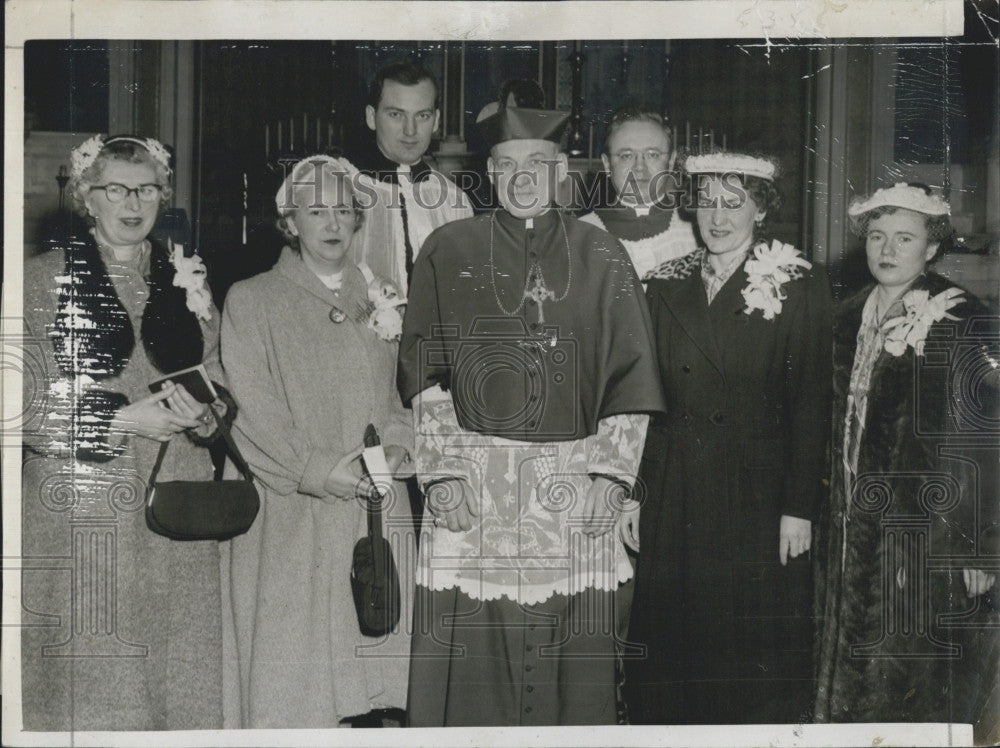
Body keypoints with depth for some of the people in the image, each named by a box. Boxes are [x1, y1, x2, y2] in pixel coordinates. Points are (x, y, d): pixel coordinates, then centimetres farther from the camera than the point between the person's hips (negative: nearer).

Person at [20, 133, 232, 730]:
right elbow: (28, 407, -6)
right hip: (80, 510, -3)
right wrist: (127, 419, -14)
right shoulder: (45, 278, 1)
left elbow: (220, 388, 16)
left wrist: (203, 418, -7)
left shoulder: (185, 279, 14)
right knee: (87, 682, -3)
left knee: (178, 675, 3)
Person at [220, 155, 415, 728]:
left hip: (375, 507, 4)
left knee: (355, 678, 1)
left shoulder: (380, 303, 17)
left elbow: (400, 397, 19)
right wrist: (315, 468, -13)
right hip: (289, 515, -3)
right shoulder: (251, 301, 4)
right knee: (285, 675, -6)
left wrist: (397, 445, -2)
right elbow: (248, 406, -5)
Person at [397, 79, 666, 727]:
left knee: (573, 670, 2)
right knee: (470, 666, 0)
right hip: (473, 484, 0)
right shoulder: (449, 253, 9)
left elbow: (631, 380, 5)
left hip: (576, 489, 1)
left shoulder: (603, 259, 10)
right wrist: (443, 472, -7)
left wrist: (611, 477, -5)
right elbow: (427, 377, 3)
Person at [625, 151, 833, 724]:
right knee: (671, 644, 6)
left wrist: (800, 507, -10)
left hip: (756, 496, -3)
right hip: (673, 499, 4)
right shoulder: (667, 285, 11)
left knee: (756, 658, 2)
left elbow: (811, 403, -5)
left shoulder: (800, 286, -1)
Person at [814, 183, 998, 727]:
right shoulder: (849, 318, 10)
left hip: (928, 539, -6)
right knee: (850, 685, 13)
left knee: (918, 696, 1)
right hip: (853, 534, 6)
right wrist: (831, 514, 10)